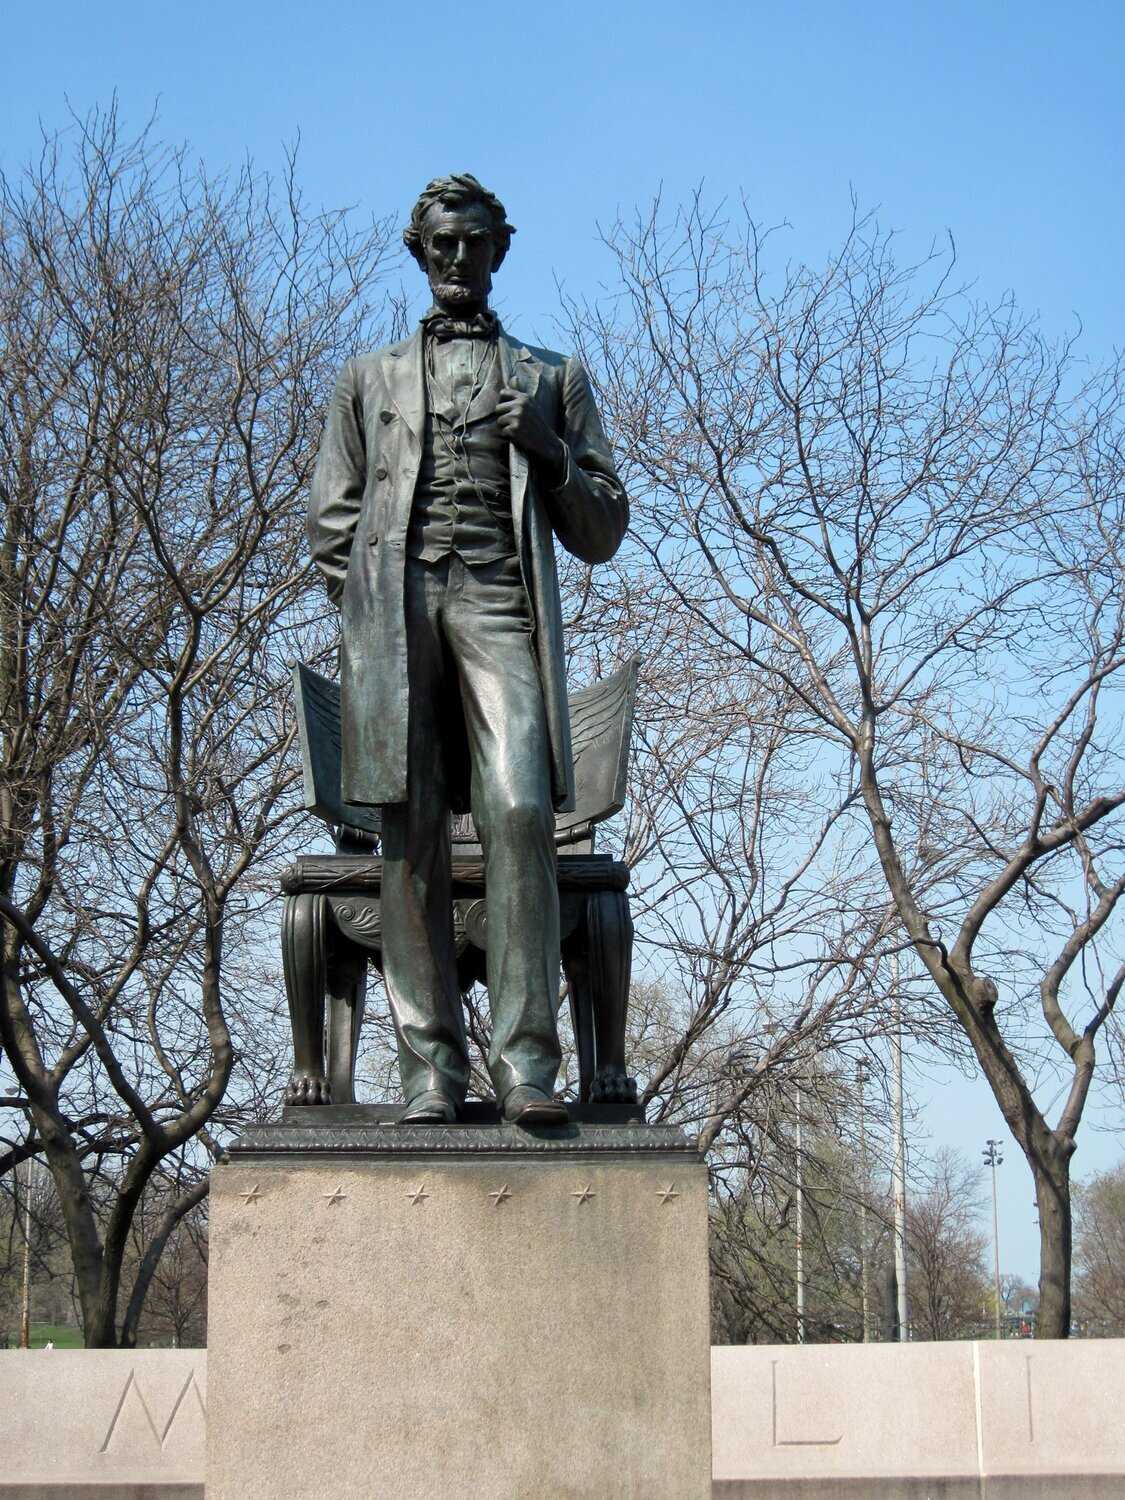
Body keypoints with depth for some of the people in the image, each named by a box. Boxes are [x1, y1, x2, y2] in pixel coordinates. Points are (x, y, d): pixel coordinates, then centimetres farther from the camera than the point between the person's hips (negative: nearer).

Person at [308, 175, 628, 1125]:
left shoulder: (553, 377, 23)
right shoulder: (370, 378, 26)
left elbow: (602, 533, 19)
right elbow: (332, 527, 22)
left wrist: (549, 452, 2)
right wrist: (374, 612, 5)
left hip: (503, 600, -1)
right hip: (395, 607, 1)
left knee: (520, 813, -19)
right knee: (411, 832, -7)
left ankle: (526, 1062, -20)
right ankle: (432, 1069, -7)